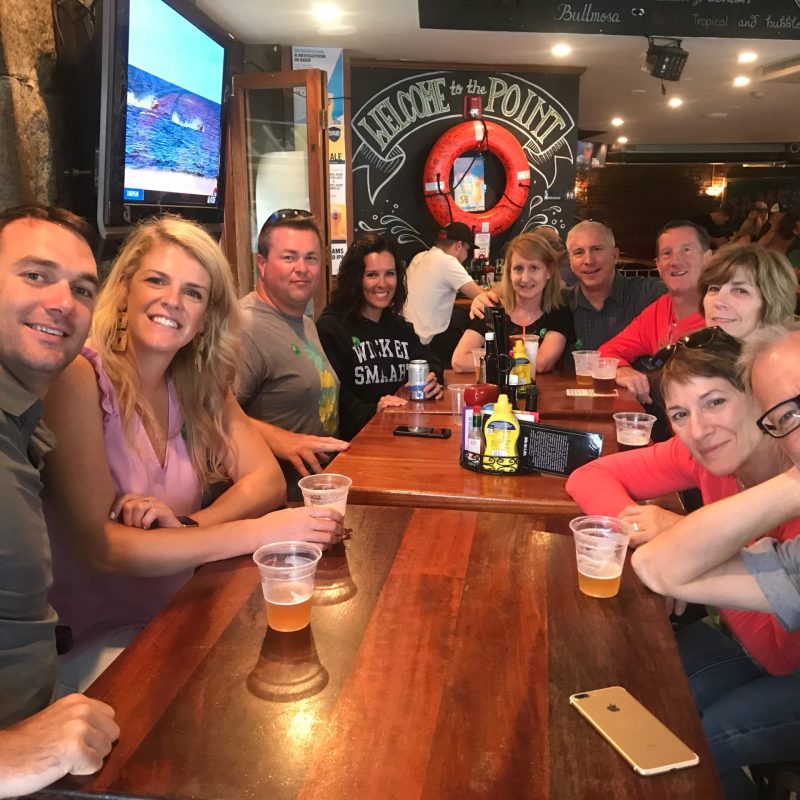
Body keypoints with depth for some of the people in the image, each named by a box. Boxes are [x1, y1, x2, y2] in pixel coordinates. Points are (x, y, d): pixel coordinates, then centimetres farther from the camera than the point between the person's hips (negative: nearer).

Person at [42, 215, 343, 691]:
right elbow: (101, 546, -22)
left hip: (177, 615, 6)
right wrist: (259, 531, -26)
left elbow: (267, 479, -2)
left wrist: (188, 525, -21)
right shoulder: (78, 378, -18)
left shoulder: (199, 382, 2)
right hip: (94, 647, -6)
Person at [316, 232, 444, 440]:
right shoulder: (330, 327, -6)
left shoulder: (400, 327, 20)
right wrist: (372, 411, -28)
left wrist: (432, 382, -2)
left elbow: (430, 362, 20)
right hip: (357, 437, -7)